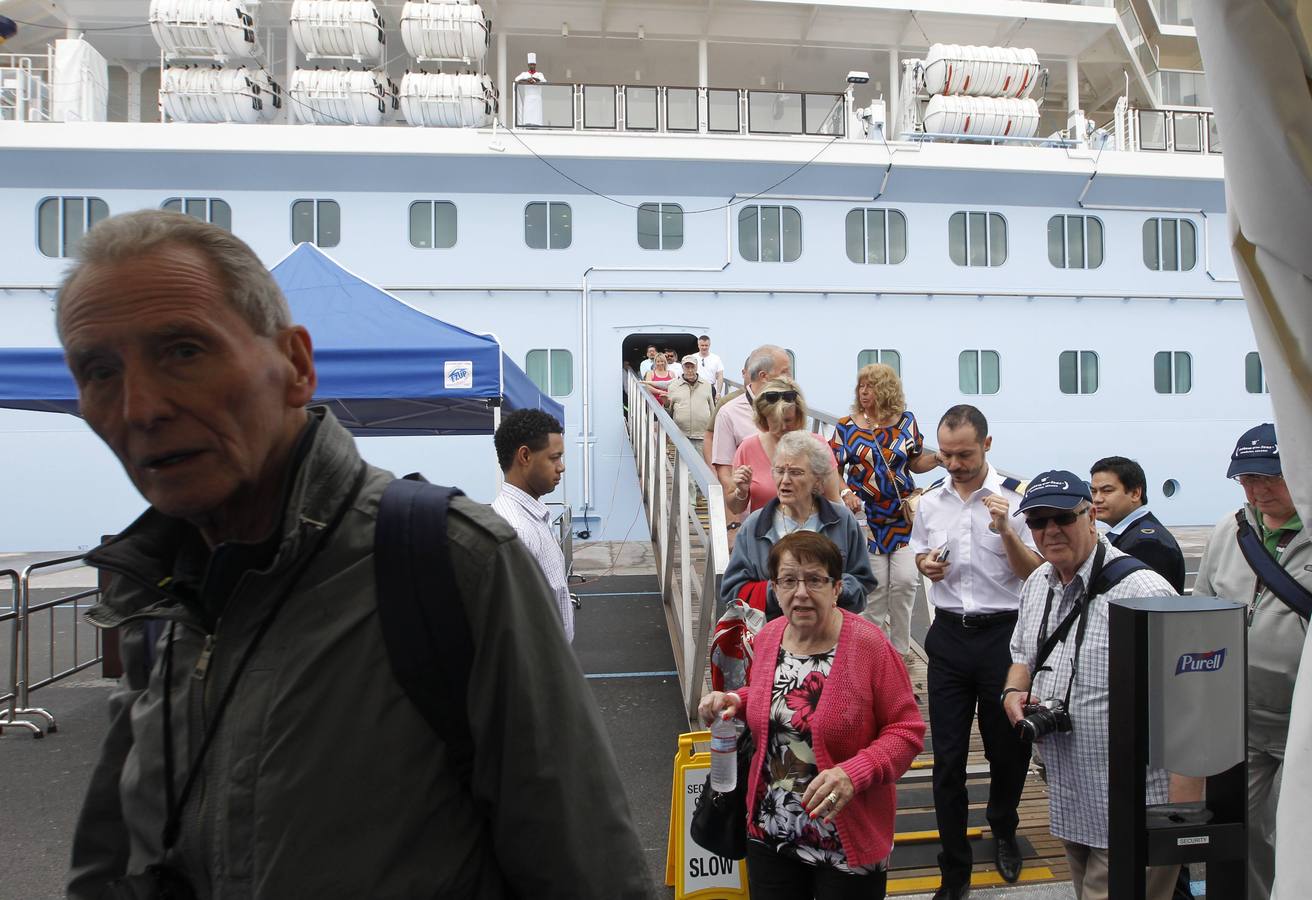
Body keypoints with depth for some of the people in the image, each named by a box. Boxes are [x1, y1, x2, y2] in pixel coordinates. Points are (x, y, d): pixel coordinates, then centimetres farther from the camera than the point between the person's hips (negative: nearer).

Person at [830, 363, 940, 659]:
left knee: (904, 580, -4)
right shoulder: (847, 426, -1)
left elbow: (916, 462, 12)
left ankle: (900, 648, 15)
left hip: (903, 516, 1)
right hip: (867, 517, -1)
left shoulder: (906, 421, 3)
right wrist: (844, 493, -18)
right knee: (875, 584, 4)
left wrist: (938, 457, -7)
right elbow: (833, 469, 0)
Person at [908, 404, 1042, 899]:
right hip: (949, 635, 3)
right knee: (948, 755, 6)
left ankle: (1003, 831, 44)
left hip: (1002, 634, -3)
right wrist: (926, 565, -4)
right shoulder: (930, 502, 5)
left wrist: (1006, 531, -23)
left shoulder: (1015, 497, -8)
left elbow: (1035, 573, -7)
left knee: (1007, 747, 13)